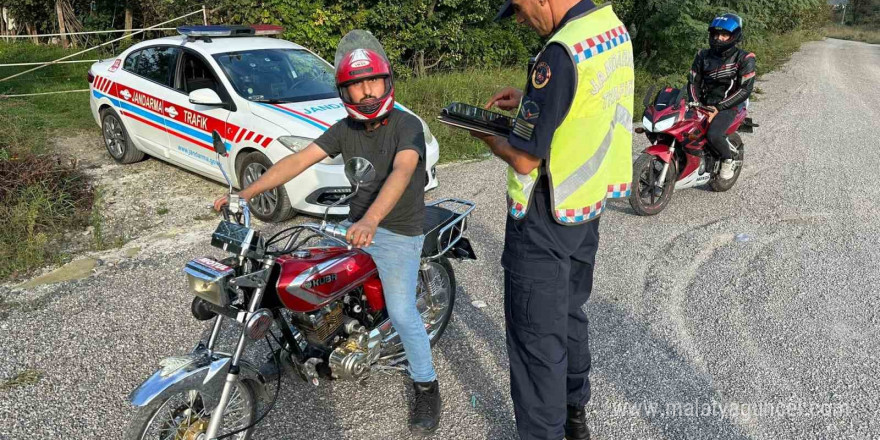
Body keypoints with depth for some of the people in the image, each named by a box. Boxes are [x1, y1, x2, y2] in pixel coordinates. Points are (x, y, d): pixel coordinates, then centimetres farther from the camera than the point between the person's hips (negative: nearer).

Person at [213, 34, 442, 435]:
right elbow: (298, 160, -5)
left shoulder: (407, 125, -17)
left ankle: (426, 387, 11)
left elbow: (402, 171, -35)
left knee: (401, 314, -10)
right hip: (357, 225, 6)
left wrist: (371, 221, -53)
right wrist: (245, 194, -13)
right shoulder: (345, 129, 2)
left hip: (398, 232, -6)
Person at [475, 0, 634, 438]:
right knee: (570, 311, 24)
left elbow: (525, 158, -24)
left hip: (545, 220, -9)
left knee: (536, 335, 5)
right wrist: (528, 100, 8)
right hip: (589, 204, 10)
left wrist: (488, 137, -5)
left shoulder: (561, 53, -27)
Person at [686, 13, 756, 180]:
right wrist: (696, 105, -9)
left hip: (729, 105, -5)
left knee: (714, 135, -31)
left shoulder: (744, 59, -5)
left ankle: (728, 159, 0)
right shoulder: (703, 56, 9)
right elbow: (693, 81, 9)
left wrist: (718, 108, -20)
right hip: (704, 103, 5)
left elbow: (745, 90, -12)